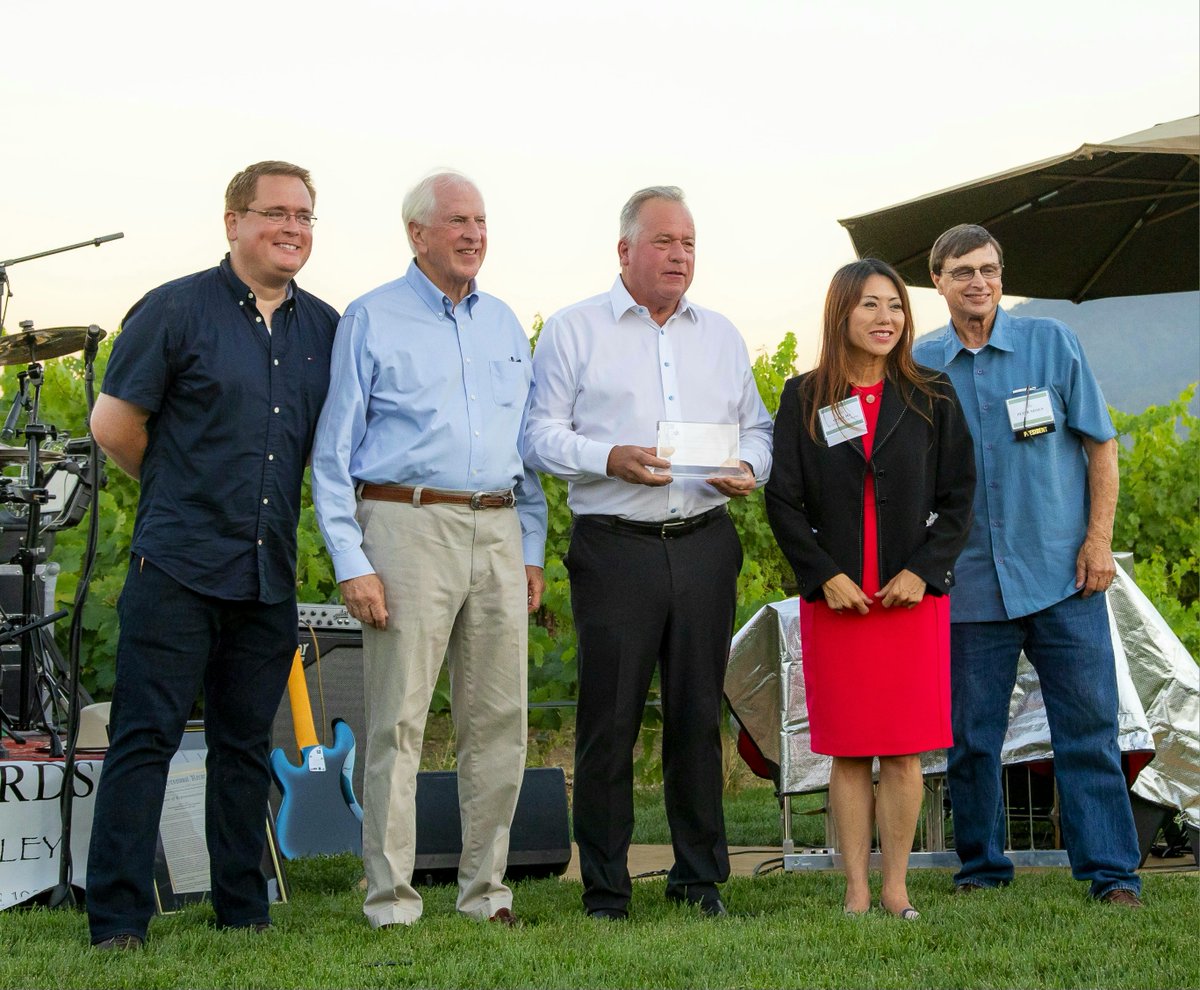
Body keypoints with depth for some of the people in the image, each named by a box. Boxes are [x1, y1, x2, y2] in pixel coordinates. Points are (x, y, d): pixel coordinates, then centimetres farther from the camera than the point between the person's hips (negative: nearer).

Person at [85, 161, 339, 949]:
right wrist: (182, 490, 9)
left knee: (246, 743, 11)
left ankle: (244, 912, 19)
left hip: (270, 573, 5)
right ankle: (118, 921, -3)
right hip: (179, 564, -5)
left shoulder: (325, 328, 11)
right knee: (147, 736, -5)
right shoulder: (177, 310, -3)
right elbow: (114, 424, -1)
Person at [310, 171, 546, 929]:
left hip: (497, 532, 5)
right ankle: (391, 898, -1)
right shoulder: (371, 320, 3)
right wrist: (351, 562, -8)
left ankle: (487, 888, 13)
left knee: (500, 718, 4)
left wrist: (532, 552, 14)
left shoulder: (505, 324, 18)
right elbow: (334, 453, 0)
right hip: (408, 525, -5)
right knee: (399, 720, -5)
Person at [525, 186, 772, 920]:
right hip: (615, 548, -4)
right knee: (610, 717, -4)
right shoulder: (575, 331, 4)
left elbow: (757, 427, 20)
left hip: (704, 546, 4)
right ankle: (605, 889, 3)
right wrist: (610, 459, -16)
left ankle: (701, 879, 14)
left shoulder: (721, 336, 18)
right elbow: (542, 433, 0)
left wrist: (749, 469, -3)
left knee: (699, 714, 6)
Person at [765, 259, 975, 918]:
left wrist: (923, 571, -7)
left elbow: (958, 498, 5)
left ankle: (895, 888, 7)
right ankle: (857, 891, 6)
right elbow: (783, 500, 2)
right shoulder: (803, 400, 5)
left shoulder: (933, 400, 6)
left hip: (915, 596, 0)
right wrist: (824, 575, -8)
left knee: (903, 754, 0)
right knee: (848, 753, 1)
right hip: (834, 601, 0)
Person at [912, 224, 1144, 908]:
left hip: (1062, 572, -1)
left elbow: (1101, 445, 6)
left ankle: (1112, 872, 1)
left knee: (1089, 725, -3)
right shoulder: (921, 365, 7)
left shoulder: (1052, 343, 4)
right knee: (972, 735, 5)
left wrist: (1099, 539, -3)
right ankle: (982, 867, 18)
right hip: (971, 584, 1)